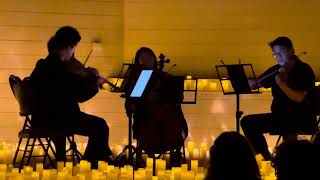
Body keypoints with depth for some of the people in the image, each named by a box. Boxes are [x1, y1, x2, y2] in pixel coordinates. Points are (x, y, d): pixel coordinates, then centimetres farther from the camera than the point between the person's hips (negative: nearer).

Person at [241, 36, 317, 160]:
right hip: (280, 116, 7)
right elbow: (254, 85, 10)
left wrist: (280, 82, -27)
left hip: (303, 119, -7)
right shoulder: (276, 70, 7)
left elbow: (299, 98, -24)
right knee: (247, 122, -3)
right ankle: (266, 157, 2)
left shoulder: (304, 70, -12)